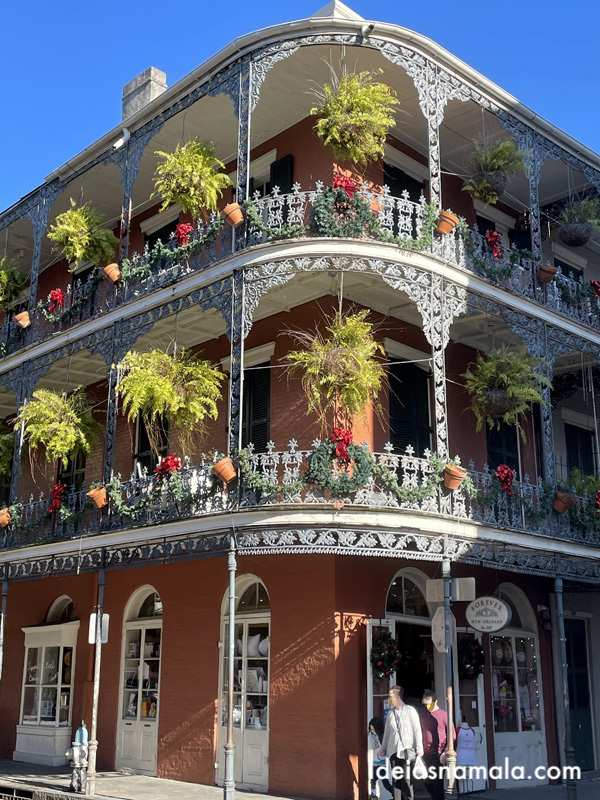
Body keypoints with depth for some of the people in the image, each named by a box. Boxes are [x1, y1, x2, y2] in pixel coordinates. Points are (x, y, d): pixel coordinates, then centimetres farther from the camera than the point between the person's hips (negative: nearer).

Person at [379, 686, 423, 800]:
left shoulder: (410, 710, -1)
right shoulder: (390, 712, 13)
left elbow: (417, 730, -3)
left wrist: (419, 747, -9)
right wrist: (383, 748, 16)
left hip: (407, 749, -5)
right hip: (393, 750, 5)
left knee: (407, 778, -9)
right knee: (396, 779, 4)